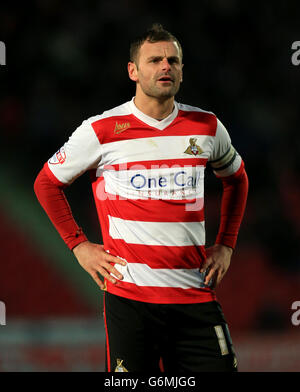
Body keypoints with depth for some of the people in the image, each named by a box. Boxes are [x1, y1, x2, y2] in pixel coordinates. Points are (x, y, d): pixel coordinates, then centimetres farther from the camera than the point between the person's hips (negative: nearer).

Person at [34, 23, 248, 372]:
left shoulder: (206, 127, 8)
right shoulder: (102, 130, -1)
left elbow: (236, 179, 27)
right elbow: (46, 183, 11)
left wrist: (225, 246, 16)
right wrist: (79, 246, 5)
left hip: (195, 295, 3)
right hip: (129, 294, -3)